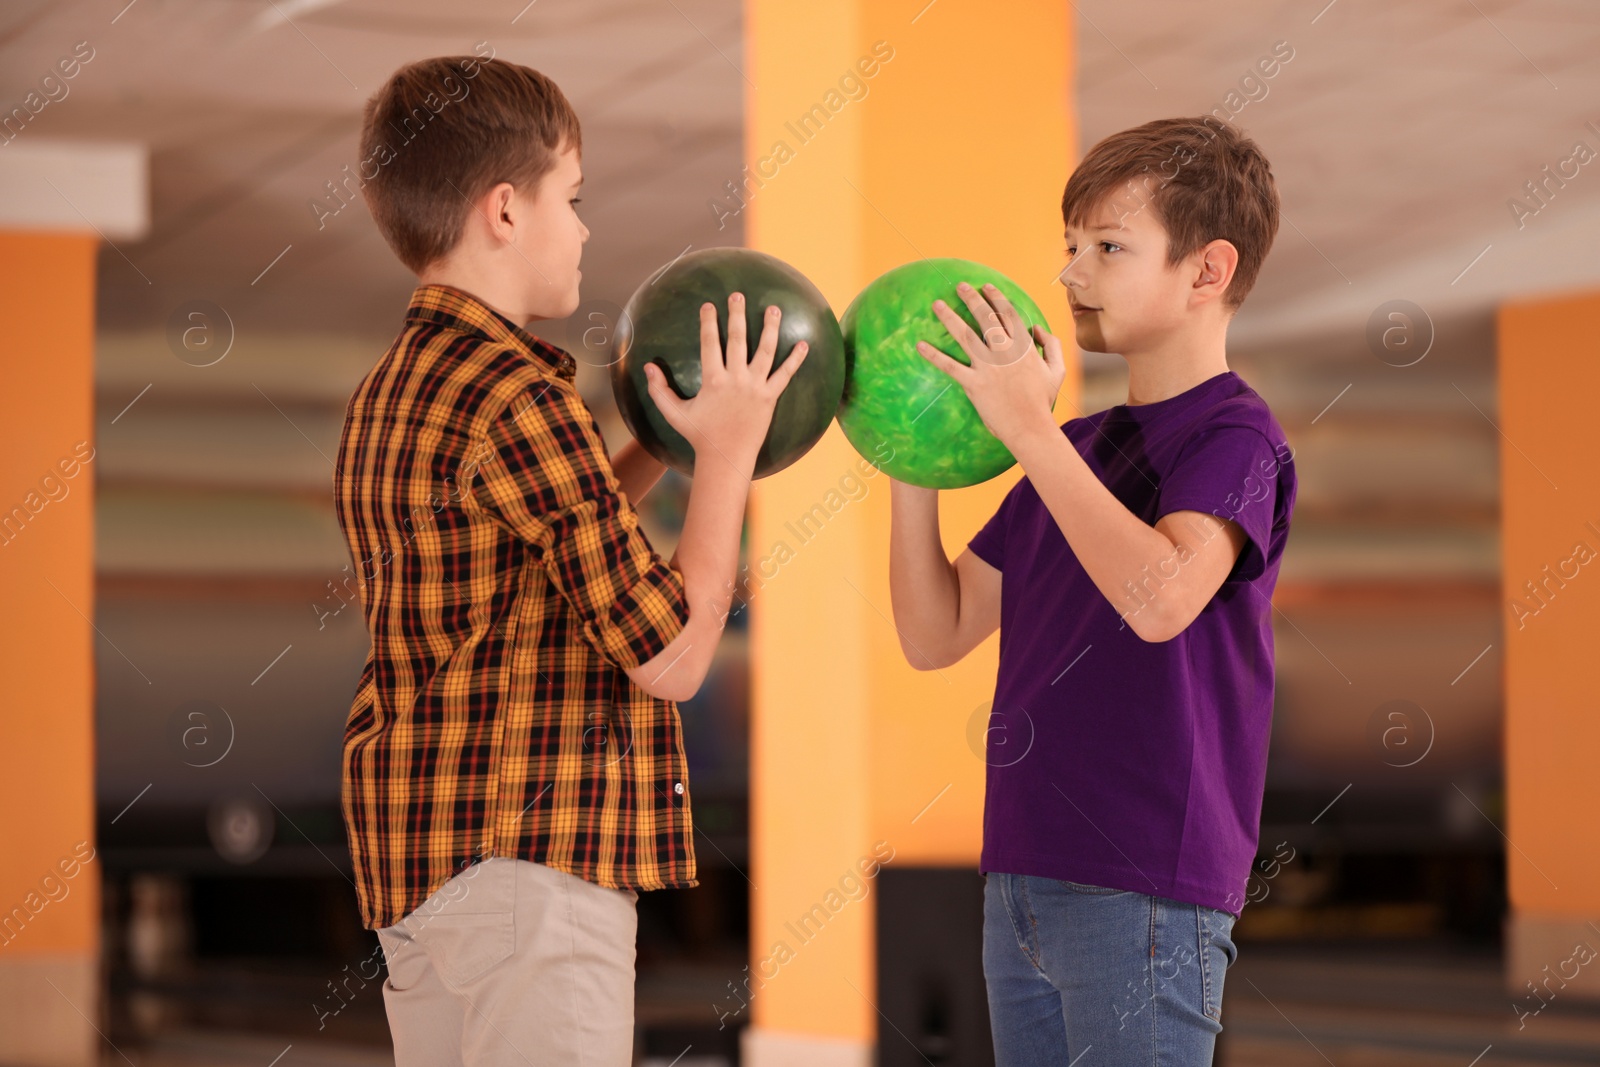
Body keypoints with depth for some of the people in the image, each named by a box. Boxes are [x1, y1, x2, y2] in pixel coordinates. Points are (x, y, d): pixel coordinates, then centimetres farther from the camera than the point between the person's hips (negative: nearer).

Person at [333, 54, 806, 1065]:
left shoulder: (393, 393, 16)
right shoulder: (516, 396, -15)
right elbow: (670, 656, -14)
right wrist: (730, 446, -3)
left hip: (417, 852, 10)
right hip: (527, 860, -10)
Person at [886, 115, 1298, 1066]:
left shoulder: (1237, 438, -8)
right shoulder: (1077, 447, 15)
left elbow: (1160, 597, -28)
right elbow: (936, 636, 15)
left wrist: (1029, 426, -22)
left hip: (1145, 889, -8)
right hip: (1024, 876, 8)